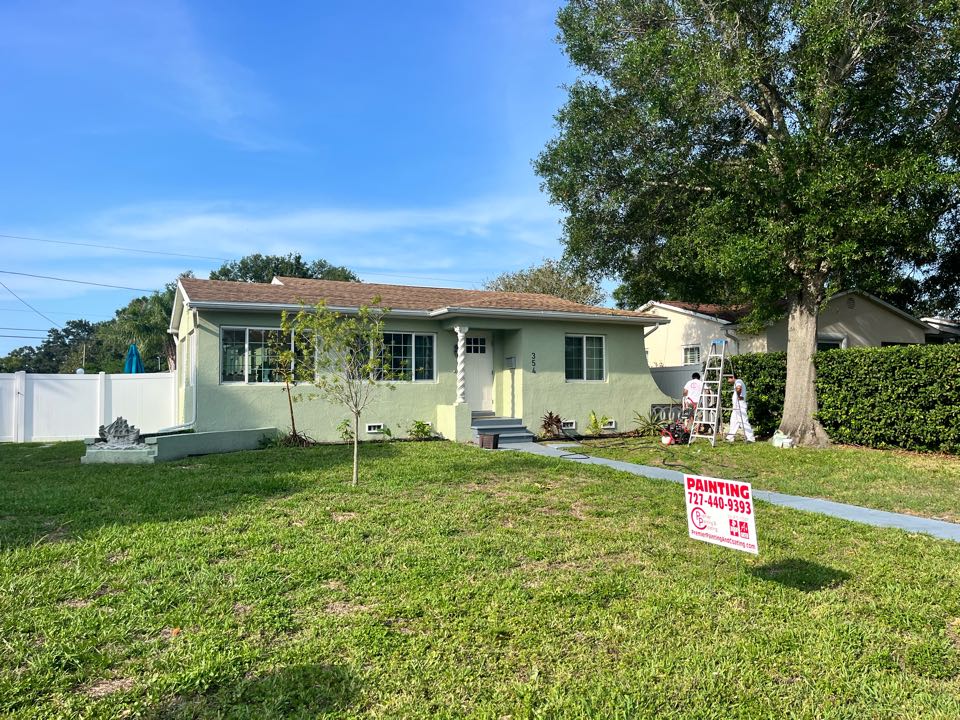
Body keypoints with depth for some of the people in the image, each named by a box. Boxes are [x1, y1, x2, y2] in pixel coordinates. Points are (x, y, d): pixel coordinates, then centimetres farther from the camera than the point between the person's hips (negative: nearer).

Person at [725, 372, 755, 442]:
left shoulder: (738, 381, -13)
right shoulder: (737, 382, 20)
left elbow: (739, 388, -34)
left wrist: (739, 396, -24)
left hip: (740, 406, -11)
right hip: (736, 406, 11)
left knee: (743, 421, -9)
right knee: (733, 421, 12)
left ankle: (750, 438, -6)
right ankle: (730, 438, 15)